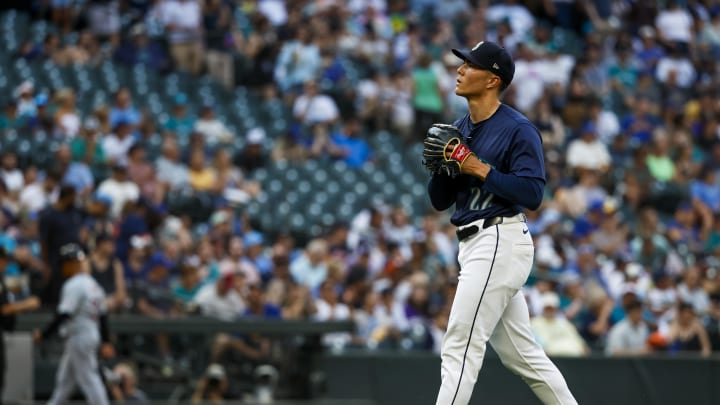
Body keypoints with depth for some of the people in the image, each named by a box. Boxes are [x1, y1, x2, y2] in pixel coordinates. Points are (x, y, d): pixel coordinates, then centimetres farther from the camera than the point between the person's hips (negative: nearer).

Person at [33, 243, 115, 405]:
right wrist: (106, 342, 18)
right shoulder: (93, 284, 13)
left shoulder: (73, 285, -16)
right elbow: (102, 315, 15)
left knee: (89, 379, -7)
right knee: (64, 379, 16)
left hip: (79, 336, -10)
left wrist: (44, 335, -19)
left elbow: (63, 315, -23)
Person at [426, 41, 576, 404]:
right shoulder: (459, 130, 14)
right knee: (521, 354, 12)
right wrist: (443, 165, -5)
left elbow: (532, 193, -18)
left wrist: (479, 169, -19)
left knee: (459, 349, -12)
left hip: (500, 244, -9)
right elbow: (440, 201, 14)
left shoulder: (518, 129, -10)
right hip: (476, 246, 9)